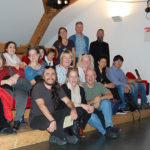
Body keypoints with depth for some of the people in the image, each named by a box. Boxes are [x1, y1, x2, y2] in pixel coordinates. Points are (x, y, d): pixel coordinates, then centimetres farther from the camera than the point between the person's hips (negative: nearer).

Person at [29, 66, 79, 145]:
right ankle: (65, 137, -8)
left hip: (51, 115, 7)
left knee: (70, 110, -14)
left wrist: (73, 109, -24)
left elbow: (67, 101, 1)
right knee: (49, 123, -38)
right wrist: (52, 120, -43)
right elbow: (41, 105, -30)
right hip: (36, 118, -7)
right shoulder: (38, 87, -16)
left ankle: (55, 137, -14)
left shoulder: (57, 87, 4)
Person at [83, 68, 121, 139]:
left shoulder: (99, 85, 9)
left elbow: (110, 95, -3)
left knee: (106, 101, -26)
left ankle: (109, 127, -34)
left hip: (99, 109, 4)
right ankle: (105, 132, -31)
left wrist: (100, 99, -20)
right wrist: (92, 101, -26)